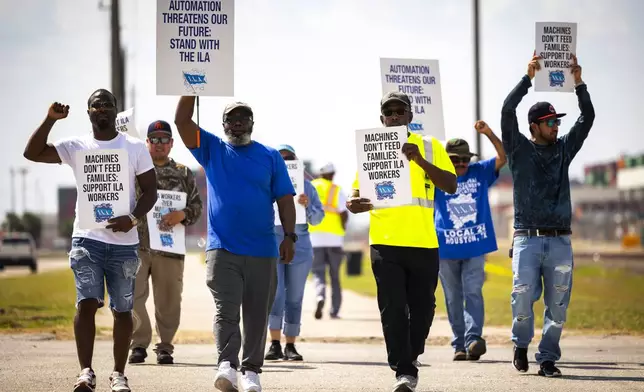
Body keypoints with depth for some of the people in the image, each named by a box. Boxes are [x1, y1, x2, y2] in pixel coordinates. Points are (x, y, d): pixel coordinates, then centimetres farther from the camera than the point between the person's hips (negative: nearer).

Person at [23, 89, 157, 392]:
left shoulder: (135, 148, 4)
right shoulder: (76, 146, 4)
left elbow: (150, 190, 4)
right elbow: (32, 153, -5)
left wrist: (133, 218, -13)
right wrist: (51, 119, -15)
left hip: (124, 241, 0)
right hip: (87, 239, 0)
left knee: (122, 309, 5)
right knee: (86, 303, -10)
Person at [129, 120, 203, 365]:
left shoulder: (183, 174, 12)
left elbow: (197, 205, 7)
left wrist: (182, 214, -12)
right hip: (137, 244, -1)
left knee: (168, 300, 4)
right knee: (133, 296, -6)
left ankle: (165, 347, 16)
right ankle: (139, 344, 6)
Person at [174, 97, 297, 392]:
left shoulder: (270, 156, 9)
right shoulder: (211, 149, 10)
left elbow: (285, 199, 5)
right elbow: (182, 120, -1)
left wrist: (289, 236, -6)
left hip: (262, 251, 1)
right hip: (222, 248, -1)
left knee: (257, 314, 5)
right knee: (226, 310, -13)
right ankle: (226, 365, -20)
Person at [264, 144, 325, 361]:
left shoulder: (306, 185, 7)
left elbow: (317, 218, 6)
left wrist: (307, 206, -14)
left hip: (299, 247, 1)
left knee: (294, 297, 3)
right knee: (275, 293, -12)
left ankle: (290, 345, 8)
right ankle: (275, 343, -10)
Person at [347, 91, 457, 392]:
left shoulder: (430, 147, 5)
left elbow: (451, 186, -5)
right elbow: (357, 195, 10)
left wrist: (421, 161, -19)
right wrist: (355, 204, -15)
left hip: (423, 243, 1)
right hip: (385, 243, 0)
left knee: (422, 307, 8)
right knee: (393, 309, -8)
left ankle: (410, 356, 30)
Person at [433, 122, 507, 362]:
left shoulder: (480, 172, 5)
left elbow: (503, 157, -4)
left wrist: (489, 134, -18)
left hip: (475, 247, -1)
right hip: (446, 250, 1)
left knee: (473, 292, -14)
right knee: (453, 299, 5)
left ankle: (473, 339, -23)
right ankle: (459, 345, 10)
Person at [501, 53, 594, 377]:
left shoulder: (564, 149, 15)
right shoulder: (519, 149, 6)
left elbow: (588, 117, 8)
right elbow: (507, 112, -7)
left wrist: (578, 83, -4)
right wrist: (528, 78, -12)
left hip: (560, 240, 3)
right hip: (527, 238, -3)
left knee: (558, 304, -1)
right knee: (523, 294, -14)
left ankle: (548, 359, 9)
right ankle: (521, 344, 12)